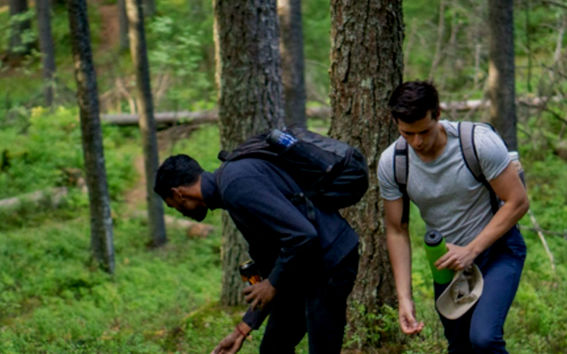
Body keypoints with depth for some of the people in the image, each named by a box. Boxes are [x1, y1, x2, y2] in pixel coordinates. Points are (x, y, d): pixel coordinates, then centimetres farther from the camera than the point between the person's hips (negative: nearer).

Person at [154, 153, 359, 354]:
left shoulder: (236, 185, -19)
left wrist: (273, 284, -12)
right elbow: (268, 265, 20)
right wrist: (242, 330, 19)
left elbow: (302, 235, -28)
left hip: (331, 265, -11)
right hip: (306, 266, 11)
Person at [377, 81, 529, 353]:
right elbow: (396, 231, -4)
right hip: (447, 258, 4)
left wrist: (471, 250, -23)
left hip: (497, 248, -4)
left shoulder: (479, 142, -24)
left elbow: (517, 202, -18)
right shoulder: (390, 164, -12)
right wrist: (404, 297, -11)